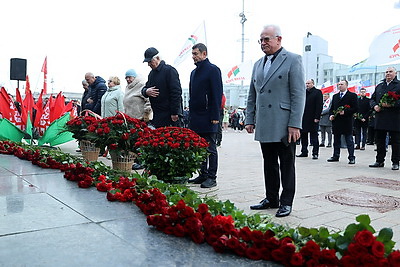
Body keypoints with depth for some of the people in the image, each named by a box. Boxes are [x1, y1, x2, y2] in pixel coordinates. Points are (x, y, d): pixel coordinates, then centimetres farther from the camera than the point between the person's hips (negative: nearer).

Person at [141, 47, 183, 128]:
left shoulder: (169, 70, -9)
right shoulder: (152, 73, 17)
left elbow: (176, 92, -15)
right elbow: (144, 89, 24)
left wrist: (174, 113, -19)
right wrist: (146, 91, -3)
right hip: (157, 116, 8)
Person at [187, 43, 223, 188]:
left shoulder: (213, 70, -6)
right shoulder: (194, 72, 18)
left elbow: (217, 94, -12)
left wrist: (215, 116, -17)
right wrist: (191, 114, 16)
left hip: (208, 117, -8)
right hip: (196, 118, 8)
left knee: (210, 149, -1)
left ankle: (212, 177, 7)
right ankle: (203, 174, 22)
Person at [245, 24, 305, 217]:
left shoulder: (292, 60, -2)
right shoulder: (258, 64, 17)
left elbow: (299, 95, -9)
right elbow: (252, 96, 20)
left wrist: (295, 124, -15)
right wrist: (249, 119, 12)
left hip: (284, 126, -6)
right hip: (265, 126, 6)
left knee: (287, 165, 4)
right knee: (269, 164, 13)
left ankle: (286, 202, 14)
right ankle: (271, 199, 25)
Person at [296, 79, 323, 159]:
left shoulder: (317, 92, -2)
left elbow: (319, 106, -8)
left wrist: (317, 117, -15)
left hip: (313, 119, -6)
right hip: (303, 118, 6)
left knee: (314, 136, 0)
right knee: (303, 135, 9)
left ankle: (315, 153, 5)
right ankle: (304, 152, 19)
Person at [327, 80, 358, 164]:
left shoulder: (352, 95, 0)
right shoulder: (335, 96, 17)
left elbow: (355, 109, -7)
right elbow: (332, 108, 19)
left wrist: (345, 112, -18)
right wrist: (331, 115, 1)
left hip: (347, 122, -5)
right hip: (336, 121, 5)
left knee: (349, 140, -1)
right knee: (336, 140, 11)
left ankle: (351, 157, 4)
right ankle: (336, 156, 19)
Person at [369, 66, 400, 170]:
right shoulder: (379, 86, 17)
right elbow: (372, 99, 18)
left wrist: (391, 104, -20)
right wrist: (374, 106, -2)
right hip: (380, 118, 5)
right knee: (379, 141, 8)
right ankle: (379, 161, 17)